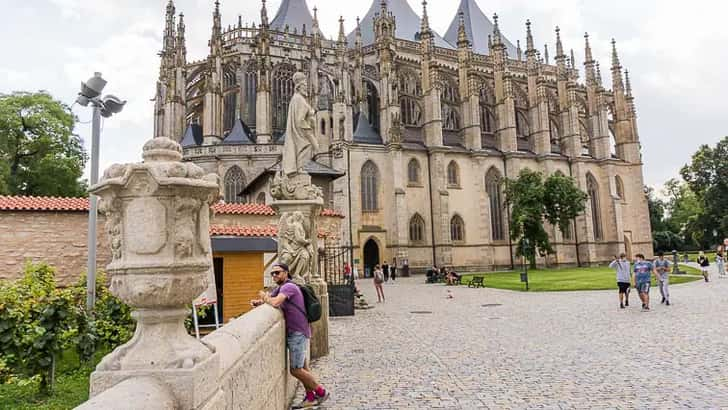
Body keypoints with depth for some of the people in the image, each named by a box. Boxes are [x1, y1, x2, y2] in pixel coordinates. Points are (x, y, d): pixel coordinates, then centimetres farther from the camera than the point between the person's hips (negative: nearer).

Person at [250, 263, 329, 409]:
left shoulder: (288, 286, -17)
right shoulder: (280, 287, 14)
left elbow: (275, 303, -30)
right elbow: (267, 298, 12)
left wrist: (264, 297, -11)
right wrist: (258, 302, -10)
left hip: (298, 333, -10)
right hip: (293, 332, 10)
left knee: (296, 369, -5)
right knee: (302, 367, 16)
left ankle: (321, 392, 10)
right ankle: (310, 398, 25)